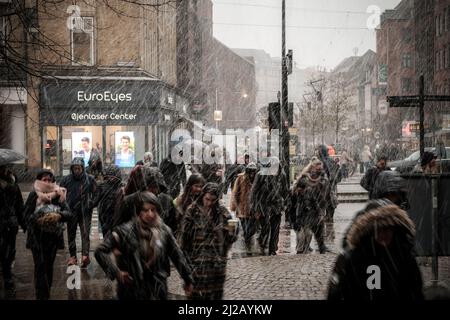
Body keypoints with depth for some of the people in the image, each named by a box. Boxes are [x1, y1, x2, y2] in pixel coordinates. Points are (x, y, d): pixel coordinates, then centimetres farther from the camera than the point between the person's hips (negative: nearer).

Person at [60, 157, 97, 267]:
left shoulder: (89, 179, 1)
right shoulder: (66, 180, 4)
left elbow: (95, 193, 10)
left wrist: (91, 203, -3)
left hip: (85, 212, -2)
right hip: (71, 212, 2)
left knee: (85, 233, -11)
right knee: (71, 234, 8)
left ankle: (85, 255, -19)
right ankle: (72, 256, 18)